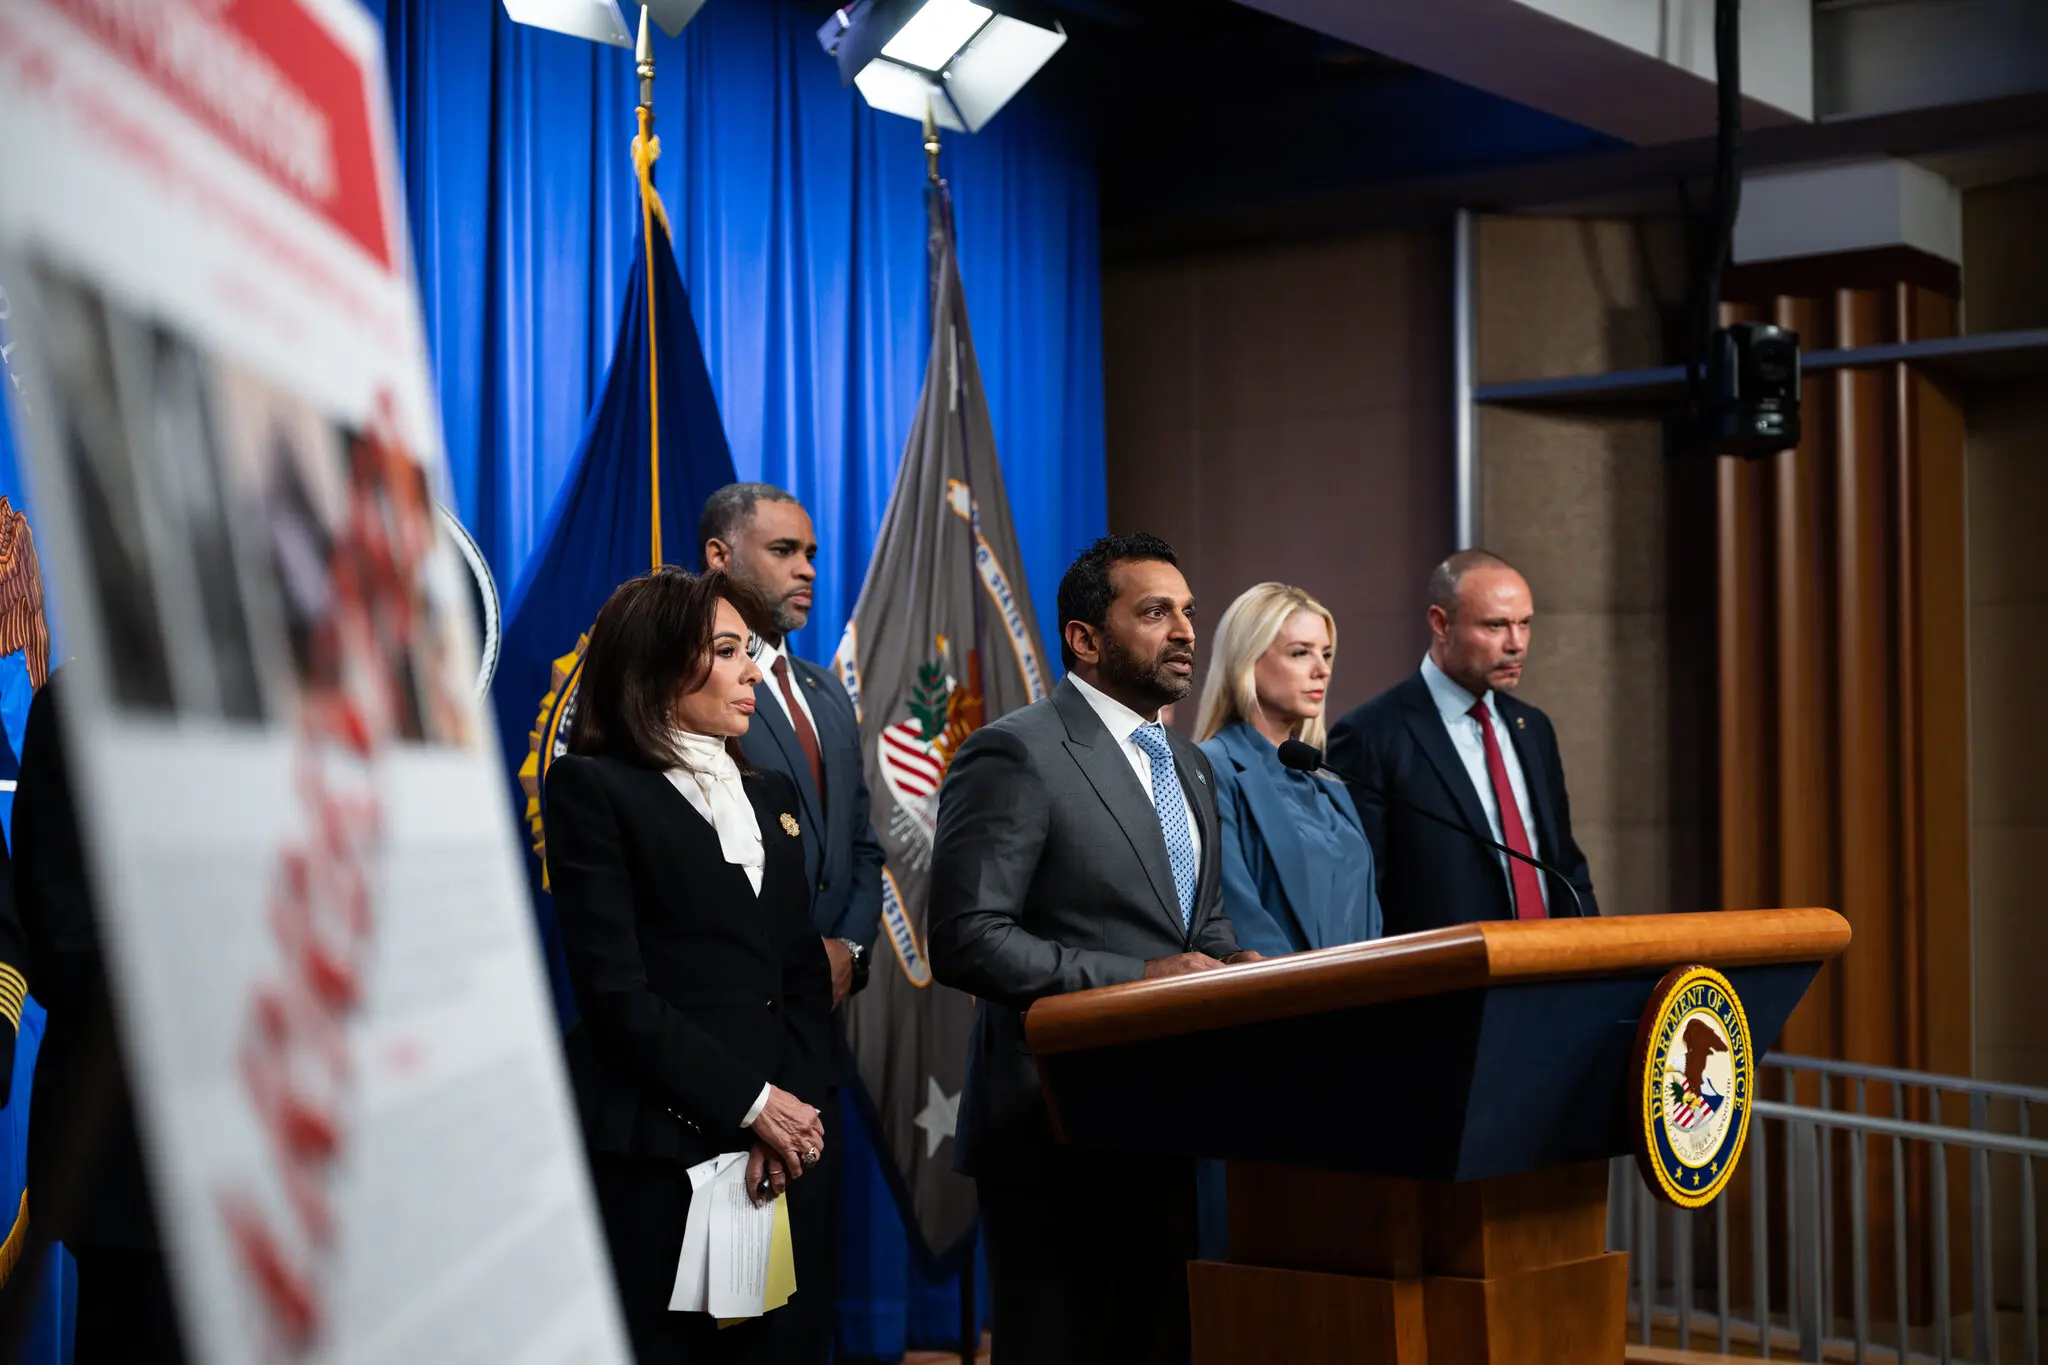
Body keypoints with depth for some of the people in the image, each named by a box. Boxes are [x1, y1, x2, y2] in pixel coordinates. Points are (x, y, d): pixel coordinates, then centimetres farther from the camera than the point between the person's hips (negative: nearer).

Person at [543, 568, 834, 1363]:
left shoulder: (770, 795, 18)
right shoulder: (593, 788, -2)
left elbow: (804, 973, 12)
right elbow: (615, 990, -10)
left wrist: (797, 1105, -5)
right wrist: (751, 1104, -11)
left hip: (773, 1151, 6)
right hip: (652, 1152, -6)